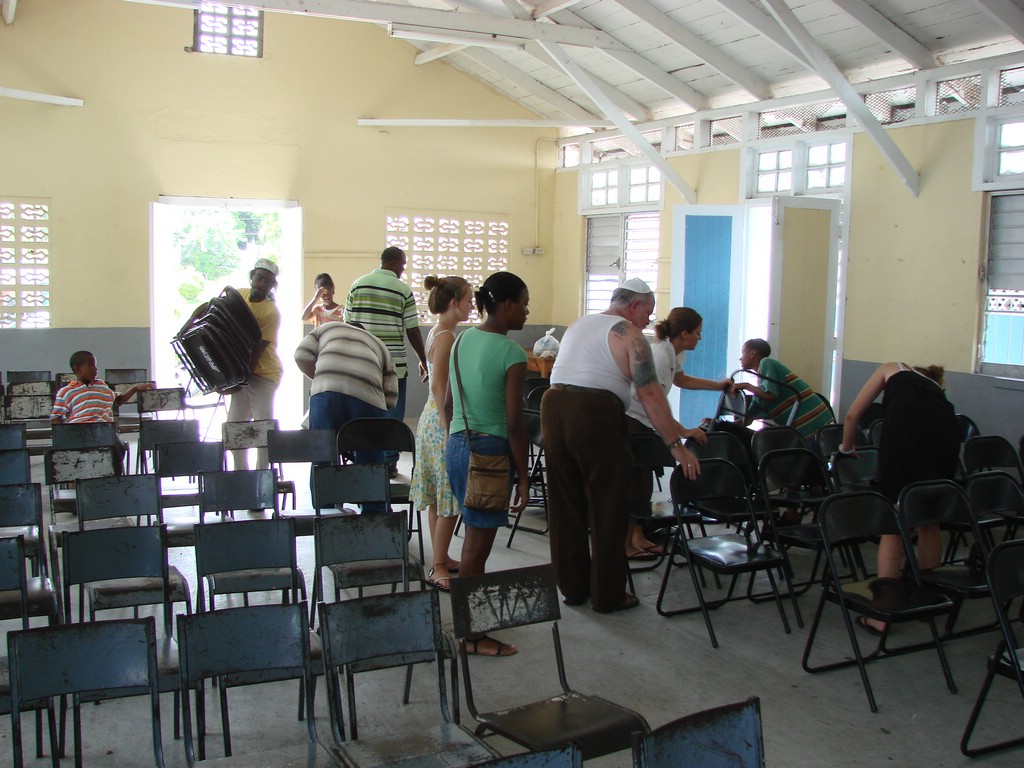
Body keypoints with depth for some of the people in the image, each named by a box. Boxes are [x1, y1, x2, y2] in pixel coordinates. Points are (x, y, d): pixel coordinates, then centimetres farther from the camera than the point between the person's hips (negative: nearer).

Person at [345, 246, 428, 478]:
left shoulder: (358, 285, 5)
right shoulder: (403, 290, -5)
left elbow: (348, 322, 7)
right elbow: (412, 331, -5)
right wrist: (423, 362, 6)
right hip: (394, 363, -3)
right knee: (392, 415, 7)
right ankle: (389, 462, 10)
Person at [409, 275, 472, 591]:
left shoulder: (437, 332, 12)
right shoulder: (446, 336, -17)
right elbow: (438, 387, -21)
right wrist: (451, 432, -21)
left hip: (435, 420, 10)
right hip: (443, 422, -10)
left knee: (439, 497, 15)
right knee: (449, 498, -4)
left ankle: (441, 560, 24)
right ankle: (438, 568, 3)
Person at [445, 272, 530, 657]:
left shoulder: (462, 340, 8)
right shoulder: (511, 353, -15)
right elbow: (514, 423, -16)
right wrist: (523, 476, -8)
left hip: (456, 446, 8)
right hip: (489, 451, -8)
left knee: (474, 535, 21)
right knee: (478, 547, 1)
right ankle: (472, 636, 11)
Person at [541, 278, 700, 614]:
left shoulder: (578, 325, 23)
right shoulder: (630, 335, 0)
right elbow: (650, 395, -9)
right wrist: (676, 445, -9)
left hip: (553, 406, 7)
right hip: (595, 414, -7)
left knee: (565, 505, 14)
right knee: (607, 509, 4)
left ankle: (572, 588, 23)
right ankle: (607, 595, 12)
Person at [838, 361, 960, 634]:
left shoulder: (893, 369, 31)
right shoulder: (936, 388, 38)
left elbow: (853, 415, 24)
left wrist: (846, 448, 42)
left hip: (905, 431, -4)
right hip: (945, 431, 4)